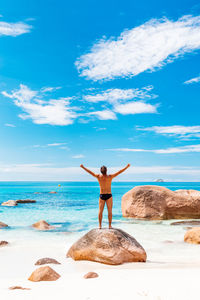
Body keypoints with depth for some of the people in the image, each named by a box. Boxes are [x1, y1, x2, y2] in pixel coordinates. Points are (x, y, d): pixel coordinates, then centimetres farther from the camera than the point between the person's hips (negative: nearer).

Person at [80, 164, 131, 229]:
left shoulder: (98, 176, -6)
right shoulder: (110, 177, -10)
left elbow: (90, 172, 4)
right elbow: (119, 172, -6)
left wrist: (83, 167, 16)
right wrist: (127, 167, 1)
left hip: (101, 196, 2)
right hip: (109, 195, -2)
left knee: (100, 211, 5)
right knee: (109, 211, 2)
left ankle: (100, 225, 4)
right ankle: (110, 225, 2)